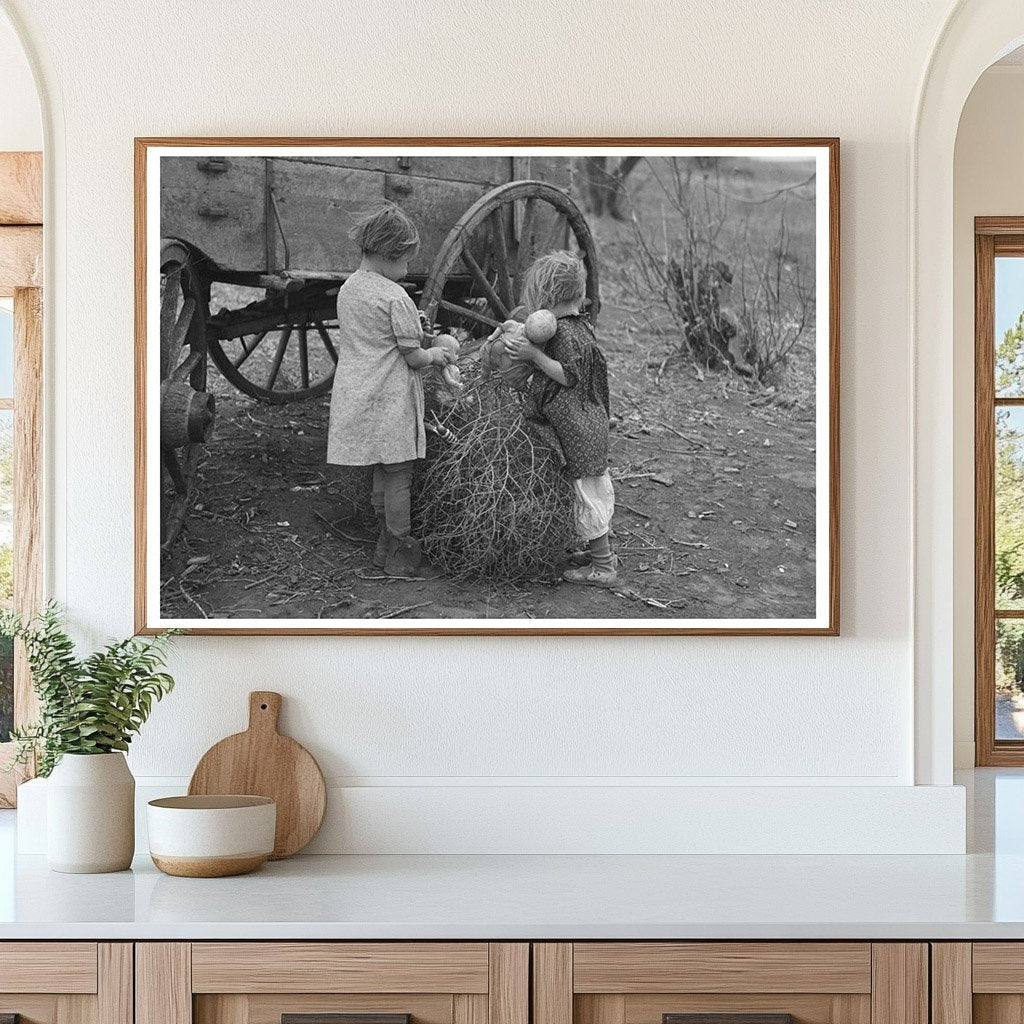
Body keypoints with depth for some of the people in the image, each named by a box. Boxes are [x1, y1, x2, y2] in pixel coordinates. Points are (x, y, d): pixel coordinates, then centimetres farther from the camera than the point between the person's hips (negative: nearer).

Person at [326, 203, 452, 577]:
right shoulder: (395, 298, -17)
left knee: (381, 473, 18)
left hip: (355, 397, 8)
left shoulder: (347, 289, 7)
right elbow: (412, 357, -13)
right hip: (390, 401, -8)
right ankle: (401, 554, 10)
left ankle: (386, 543, 28)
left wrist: (414, 329, 16)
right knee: (398, 477, 3)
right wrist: (434, 355, 8)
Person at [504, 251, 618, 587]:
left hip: (576, 428, -10)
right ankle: (603, 555, 28)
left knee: (588, 492, -3)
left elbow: (569, 376, -23)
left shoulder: (564, 333, -19)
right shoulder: (581, 325, 11)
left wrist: (535, 355, -22)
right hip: (591, 421, 10)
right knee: (596, 488, 17)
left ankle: (603, 567, 4)